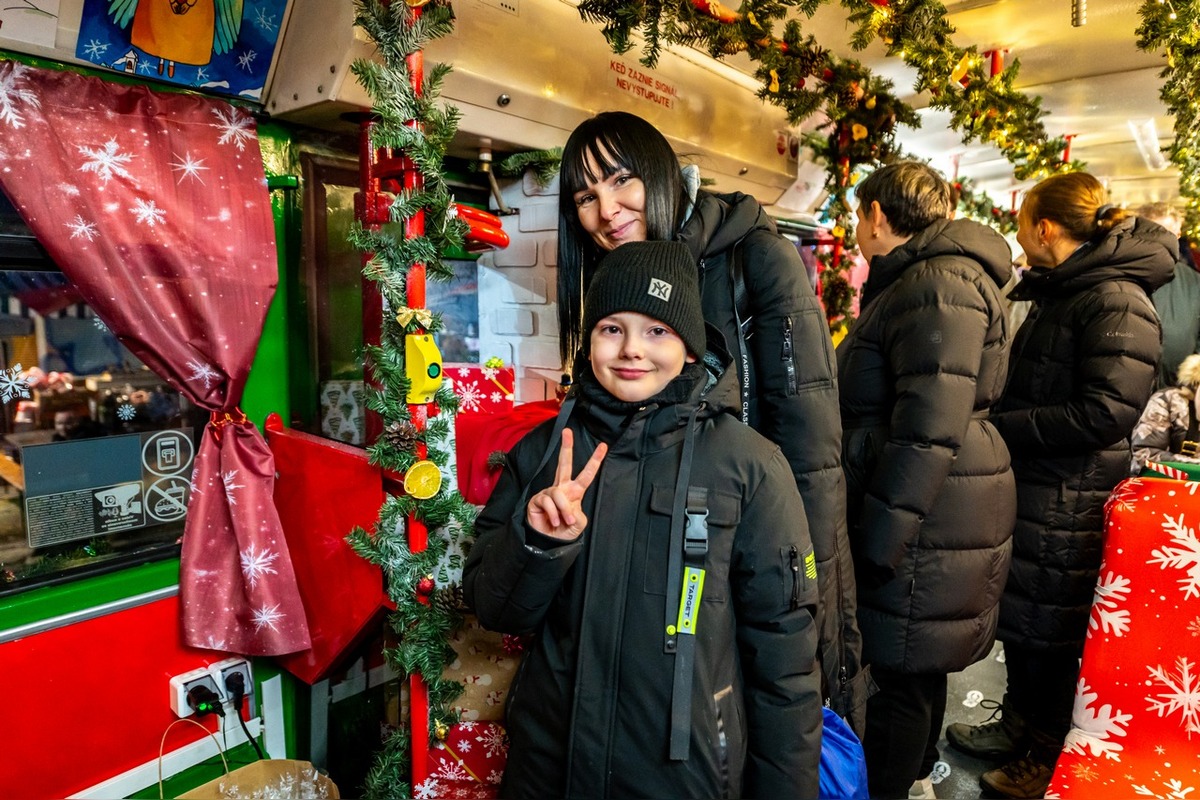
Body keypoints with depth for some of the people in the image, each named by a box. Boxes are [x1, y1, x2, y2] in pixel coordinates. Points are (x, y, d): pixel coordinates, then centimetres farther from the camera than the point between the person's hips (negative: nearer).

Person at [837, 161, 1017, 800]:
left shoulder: (938, 283, -17)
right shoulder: (919, 280, 17)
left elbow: (930, 427, -25)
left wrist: (880, 533, -21)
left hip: (925, 516, -10)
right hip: (927, 513, 10)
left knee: (905, 672, 4)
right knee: (918, 662, 23)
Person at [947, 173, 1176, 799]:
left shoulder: (1117, 302, -17)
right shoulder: (1057, 293, 12)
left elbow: (1106, 413, -25)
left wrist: (1001, 428, -20)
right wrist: (996, 416, 6)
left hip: (1067, 505, -9)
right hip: (1026, 489, 9)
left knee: (1050, 632, 7)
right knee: (1018, 618, 20)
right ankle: (1020, 727, 39)